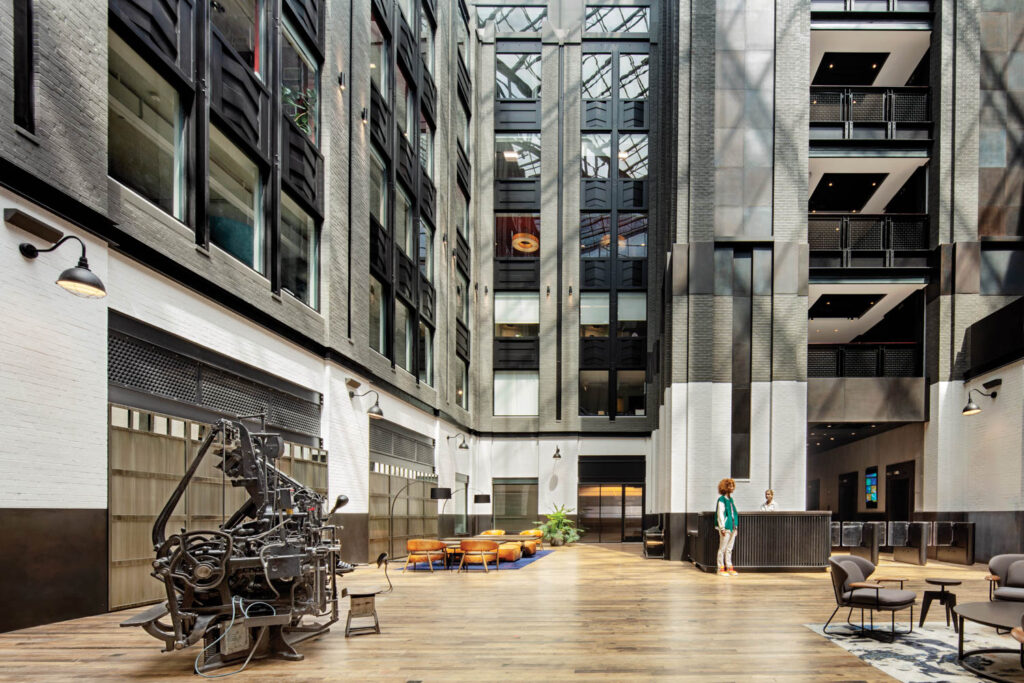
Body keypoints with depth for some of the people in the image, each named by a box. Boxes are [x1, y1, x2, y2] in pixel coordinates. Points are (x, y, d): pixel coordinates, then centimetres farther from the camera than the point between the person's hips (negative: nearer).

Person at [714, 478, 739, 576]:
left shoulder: (731, 499, 14)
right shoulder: (721, 500, -9)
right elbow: (720, 514, -13)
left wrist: (736, 526, 15)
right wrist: (722, 528, -17)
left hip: (732, 527, 8)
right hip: (725, 528, -8)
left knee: (729, 549, 13)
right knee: (722, 548, -2)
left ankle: (729, 568, 18)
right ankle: (721, 569, 3)